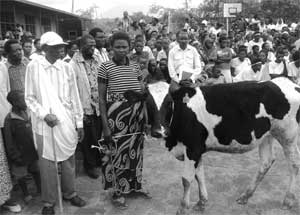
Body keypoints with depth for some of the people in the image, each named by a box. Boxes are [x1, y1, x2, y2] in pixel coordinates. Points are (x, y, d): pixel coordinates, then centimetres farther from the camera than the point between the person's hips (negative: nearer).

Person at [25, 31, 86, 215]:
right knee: (47, 163, 7)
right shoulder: (33, 67, -5)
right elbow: (30, 98, -2)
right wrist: (44, 114, -16)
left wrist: (79, 123, 5)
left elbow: (74, 98, 5)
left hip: (67, 123, 2)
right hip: (44, 125, -2)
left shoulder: (67, 68, 1)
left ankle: (70, 192, 34)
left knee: (69, 160, 13)